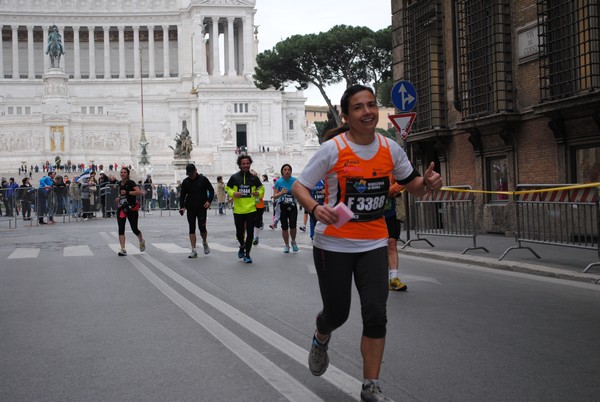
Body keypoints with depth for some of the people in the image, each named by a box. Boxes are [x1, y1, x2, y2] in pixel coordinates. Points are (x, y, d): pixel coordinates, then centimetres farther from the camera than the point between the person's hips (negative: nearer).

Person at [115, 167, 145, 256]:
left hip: (132, 209, -5)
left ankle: (141, 241, 36)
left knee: (134, 229, 3)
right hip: (122, 208, 5)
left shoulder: (131, 183, -12)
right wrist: (119, 198, 10)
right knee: (121, 228, -9)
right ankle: (123, 249, -10)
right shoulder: (120, 183, 8)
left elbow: (139, 192, -27)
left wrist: (127, 192, -27)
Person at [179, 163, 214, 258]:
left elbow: (211, 190, 5)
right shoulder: (185, 182, 3)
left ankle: (205, 243, 25)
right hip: (190, 209, 2)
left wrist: (209, 201, -9)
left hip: (202, 208, -2)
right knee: (192, 229, 0)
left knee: (202, 228, -8)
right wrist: (182, 206, -6)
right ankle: (194, 251, 2)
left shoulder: (203, 179, -3)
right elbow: (182, 195, 8)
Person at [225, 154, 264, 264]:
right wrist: (233, 193, -10)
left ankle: (247, 255, 11)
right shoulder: (234, 177, -1)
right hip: (238, 210, 0)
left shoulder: (254, 178, 2)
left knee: (250, 233, -1)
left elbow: (261, 188, 15)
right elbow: (227, 188, 10)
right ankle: (242, 246, 40)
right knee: (239, 233, 8)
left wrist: (258, 193, -6)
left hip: (251, 210, 0)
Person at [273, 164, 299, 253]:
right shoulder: (278, 182, -2)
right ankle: (286, 245, 21)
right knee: (284, 227, 2)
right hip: (282, 206, 1)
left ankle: (293, 242, 17)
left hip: (292, 206, -1)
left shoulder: (295, 181, -2)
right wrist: (281, 193, -19)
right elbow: (274, 196, 0)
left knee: (292, 226, -12)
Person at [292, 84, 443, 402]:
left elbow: (412, 185, 11)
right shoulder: (332, 149, -12)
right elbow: (299, 186, -8)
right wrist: (316, 209, -29)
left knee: (376, 314, -6)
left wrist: (427, 182, -13)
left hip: (374, 244, 3)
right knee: (337, 313, 7)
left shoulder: (390, 149, -1)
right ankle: (321, 340, 46)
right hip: (333, 243, -3)